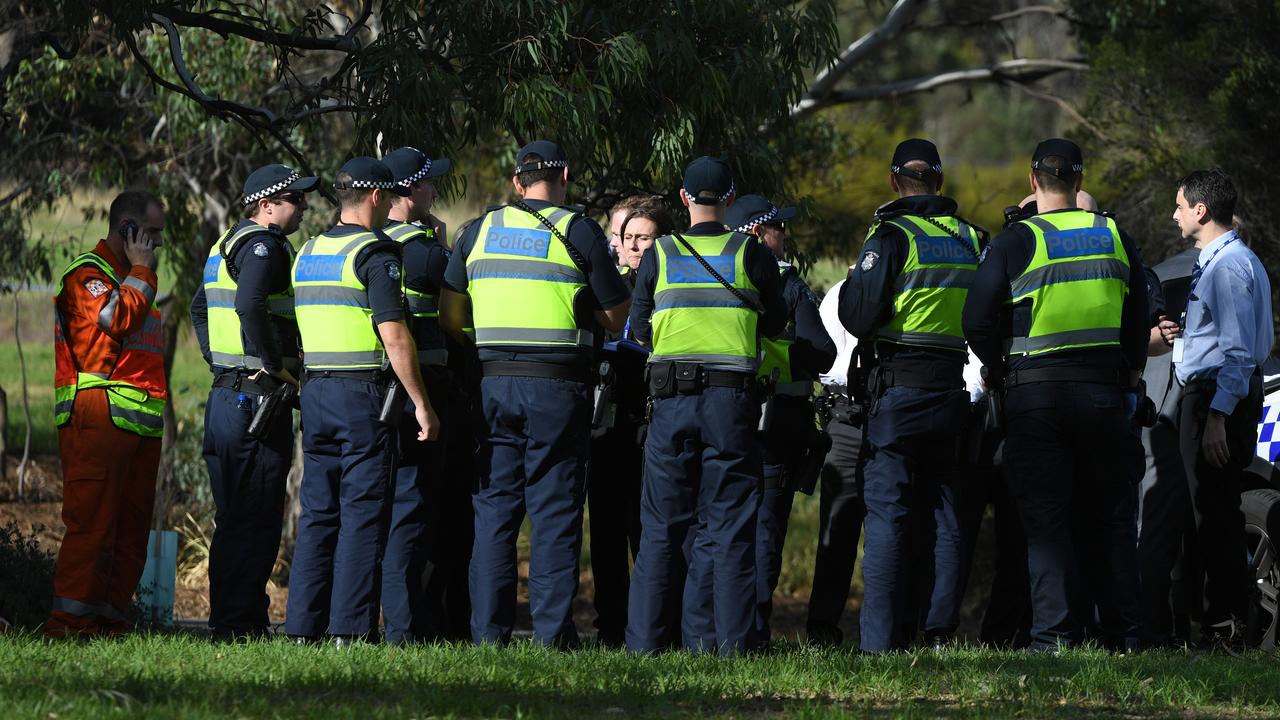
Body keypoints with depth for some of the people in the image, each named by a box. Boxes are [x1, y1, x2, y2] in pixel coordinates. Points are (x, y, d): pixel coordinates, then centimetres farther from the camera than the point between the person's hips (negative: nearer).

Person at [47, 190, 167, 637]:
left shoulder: (130, 277, 27)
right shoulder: (88, 273, -2)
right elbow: (119, 319, -18)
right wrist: (142, 271, -6)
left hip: (140, 423, 9)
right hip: (99, 416, -9)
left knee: (131, 529, 5)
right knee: (92, 520, -14)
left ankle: (109, 617, 7)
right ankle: (68, 621, -16)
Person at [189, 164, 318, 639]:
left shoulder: (228, 244, 19)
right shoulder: (264, 244, -12)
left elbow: (199, 308, 29)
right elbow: (250, 305, -28)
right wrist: (276, 365, -19)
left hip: (224, 396, 10)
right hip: (260, 398, -10)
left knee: (233, 520, 14)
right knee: (256, 523, -7)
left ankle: (225, 618, 17)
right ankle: (240, 623, -8)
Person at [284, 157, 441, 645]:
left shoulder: (308, 253, 14)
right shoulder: (375, 253, -10)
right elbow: (394, 336, -16)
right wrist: (421, 403, -13)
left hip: (315, 392, 7)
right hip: (365, 394, -7)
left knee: (318, 513, 9)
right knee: (364, 513, -5)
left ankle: (304, 626, 7)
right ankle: (350, 628, -8)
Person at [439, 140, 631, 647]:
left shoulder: (480, 231, 9)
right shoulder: (577, 232, -2)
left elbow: (449, 316, 8)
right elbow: (616, 315, 0)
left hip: (495, 382, 3)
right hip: (558, 386, -3)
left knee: (494, 508, 7)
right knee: (555, 509, 0)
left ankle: (488, 629, 5)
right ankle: (553, 629, -3)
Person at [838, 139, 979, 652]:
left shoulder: (892, 236, -9)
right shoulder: (970, 239, 9)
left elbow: (859, 319, -12)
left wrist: (853, 282, 5)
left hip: (899, 386, -5)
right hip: (951, 388, 5)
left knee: (887, 513, -4)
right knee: (941, 511, 11)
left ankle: (882, 639, -8)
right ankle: (939, 627, 9)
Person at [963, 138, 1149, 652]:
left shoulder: (1015, 243, -6)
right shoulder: (1113, 237, 5)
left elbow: (978, 321, -7)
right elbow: (1139, 318, 12)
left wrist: (998, 373, 10)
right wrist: (1128, 372, 24)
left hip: (1035, 392, -3)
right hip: (1102, 388, 3)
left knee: (1045, 517, 0)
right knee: (1111, 517, 10)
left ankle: (1054, 633, -7)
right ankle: (1123, 635, 10)